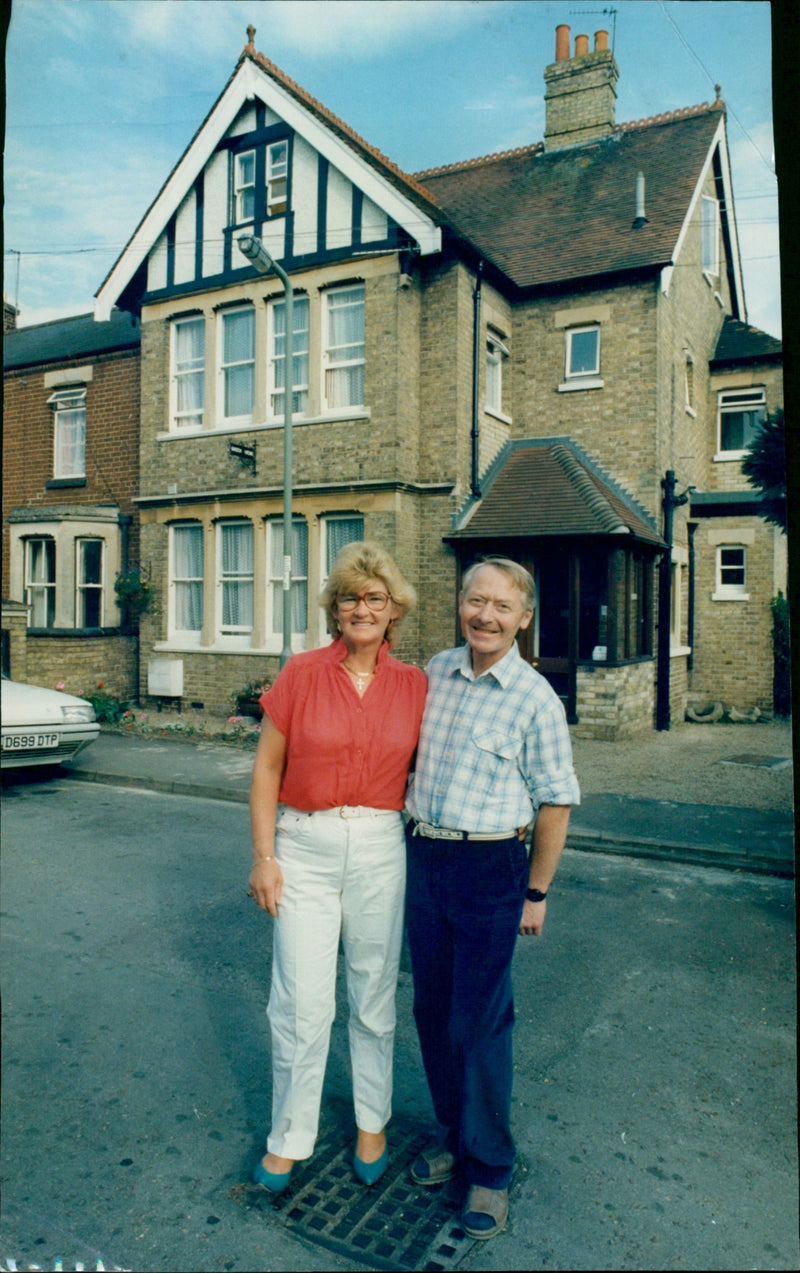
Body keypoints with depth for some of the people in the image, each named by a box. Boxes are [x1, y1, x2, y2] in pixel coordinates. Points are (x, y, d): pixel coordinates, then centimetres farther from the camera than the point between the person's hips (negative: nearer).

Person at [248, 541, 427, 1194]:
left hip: (380, 848, 2)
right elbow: (266, 770, -1)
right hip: (305, 848, -1)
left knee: (375, 994, 15)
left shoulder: (414, 685, 0)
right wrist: (264, 857, -4)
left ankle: (372, 1122, 38)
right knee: (301, 1002, 4)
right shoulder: (301, 674, -4)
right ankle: (289, 1137, 28)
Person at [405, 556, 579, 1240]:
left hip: (489, 868, -5)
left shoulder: (535, 699, -12)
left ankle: (490, 1168, 24)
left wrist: (536, 893, -5)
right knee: (432, 1009, 16)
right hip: (423, 856, 5)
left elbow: (555, 802, -8)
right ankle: (454, 1134, 37)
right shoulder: (437, 670, 3)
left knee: (478, 1022, 3)